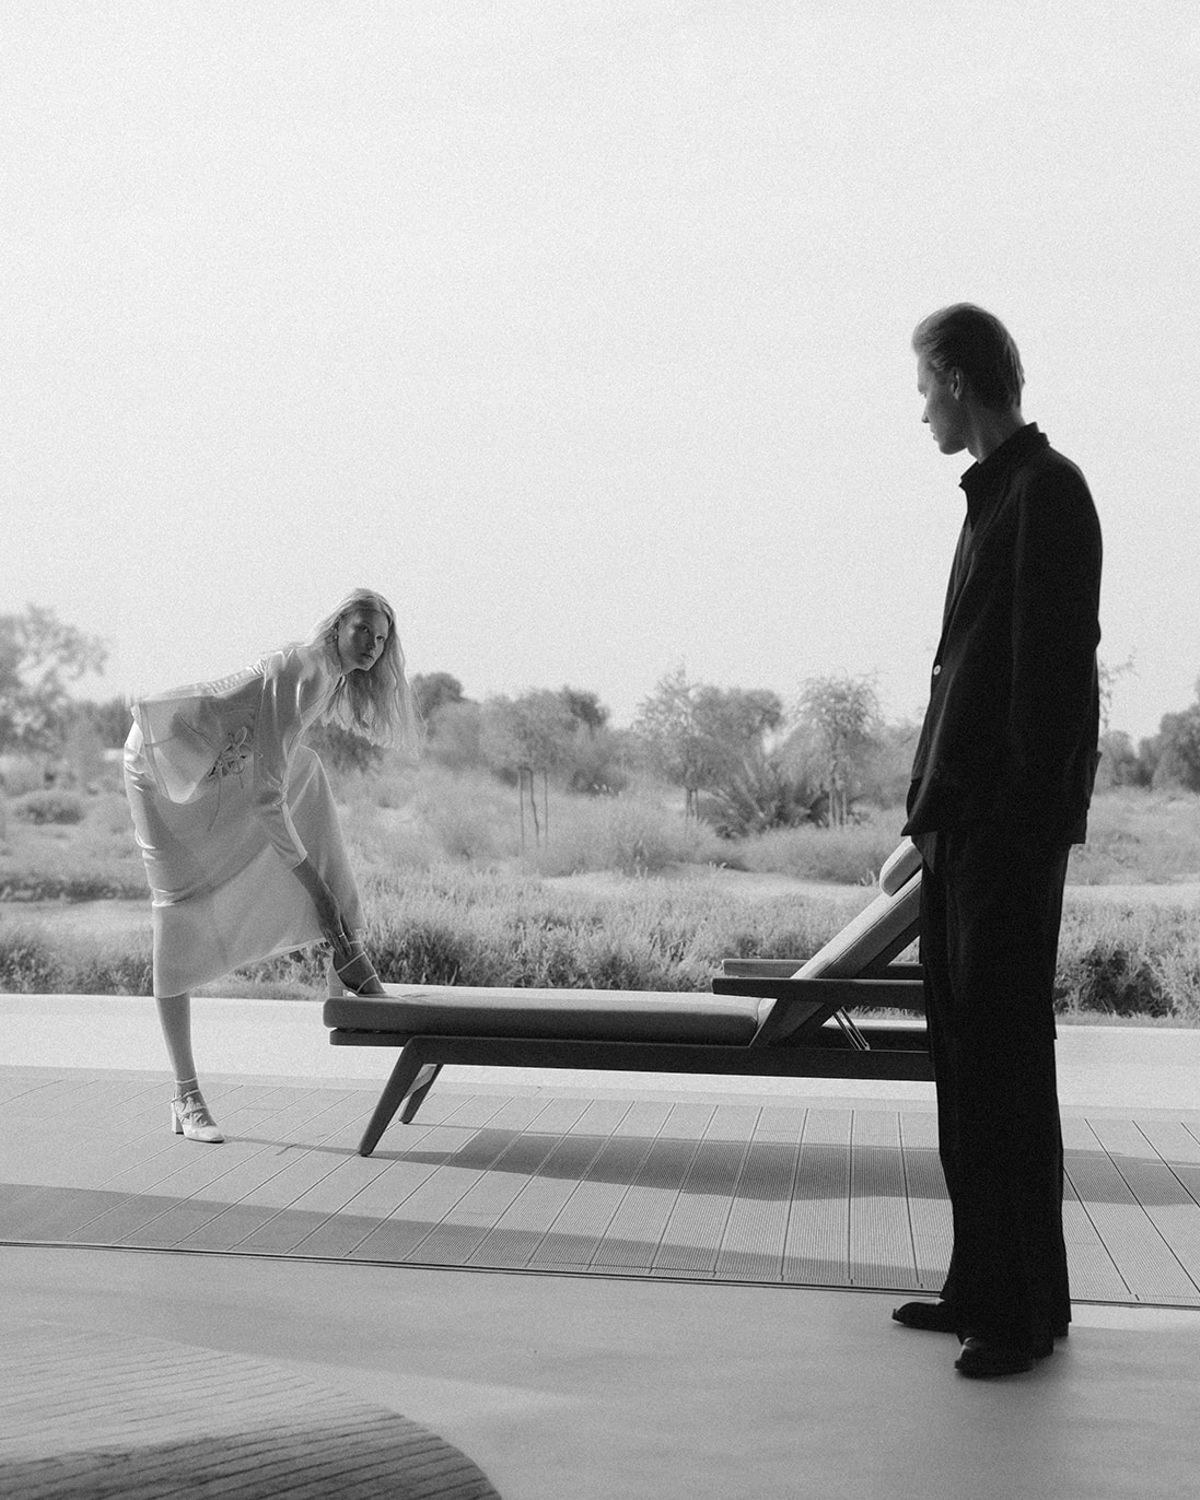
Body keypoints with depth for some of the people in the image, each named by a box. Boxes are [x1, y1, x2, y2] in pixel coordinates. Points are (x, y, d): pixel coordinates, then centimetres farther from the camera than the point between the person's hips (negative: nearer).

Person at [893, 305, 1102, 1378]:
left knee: (1005, 1067, -4)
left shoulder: (1046, 492, -9)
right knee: (965, 1060, 12)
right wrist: (932, 811, 15)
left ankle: (1026, 1309, 4)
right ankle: (985, 1287, 20)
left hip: (1010, 829, -9)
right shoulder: (996, 493, 18)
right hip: (962, 825, 9)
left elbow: (1053, 672, -16)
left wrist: (1026, 821, -20)